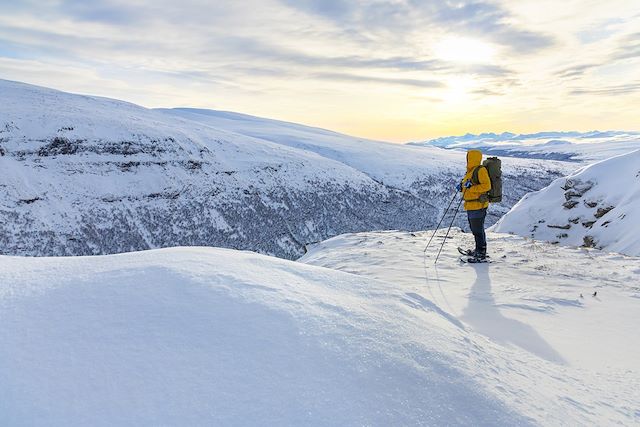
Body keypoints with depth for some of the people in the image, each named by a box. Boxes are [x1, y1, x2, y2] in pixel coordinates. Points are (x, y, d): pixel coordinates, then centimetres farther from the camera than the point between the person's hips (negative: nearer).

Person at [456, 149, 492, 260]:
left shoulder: (481, 170, -13)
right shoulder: (471, 171, 15)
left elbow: (487, 186, -19)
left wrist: (471, 187, -25)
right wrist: (462, 186, 7)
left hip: (478, 205, -10)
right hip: (471, 206, 10)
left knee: (478, 230, -4)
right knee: (474, 229, 18)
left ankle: (481, 253, 3)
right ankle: (479, 250, 29)